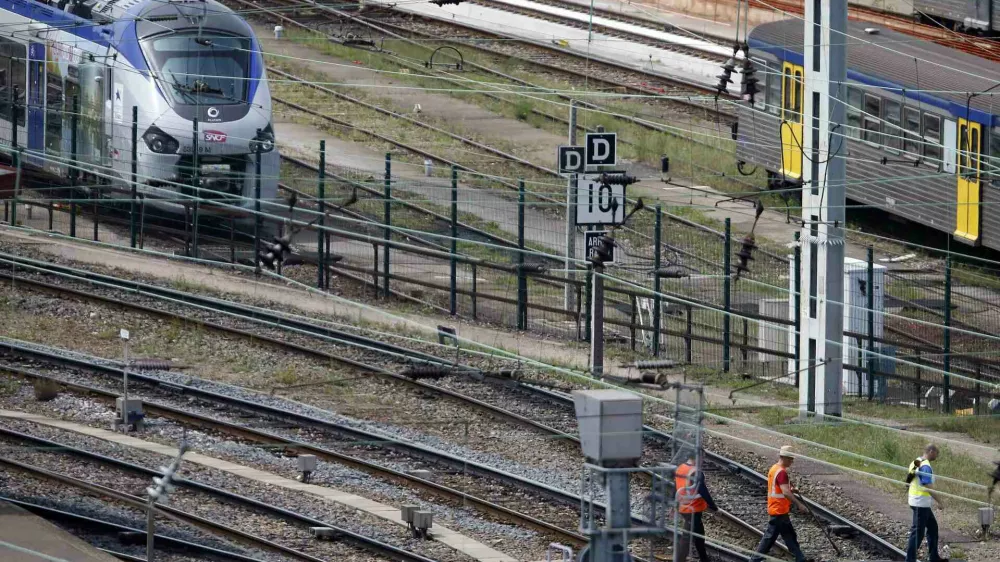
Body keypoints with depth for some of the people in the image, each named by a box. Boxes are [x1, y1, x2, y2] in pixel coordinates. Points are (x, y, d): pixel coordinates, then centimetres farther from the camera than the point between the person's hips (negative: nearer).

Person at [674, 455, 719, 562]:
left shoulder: (680, 469, 4)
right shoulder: (696, 474, -22)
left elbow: (675, 489, 14)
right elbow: (704, 493, -21)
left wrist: (676, 506, 26)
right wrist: (714, 508, -10)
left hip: (683, 508, 9)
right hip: (693, 510, -9)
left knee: (699, 534, 22)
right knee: (687, 537, -4)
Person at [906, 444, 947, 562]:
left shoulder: (915, 463, 10)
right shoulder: (926, 467, -20)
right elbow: (929, 487, -23)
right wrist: (940, 502, -15)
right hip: (921, 503, -10)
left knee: (932, 527, 18)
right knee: (917, 532, -5)